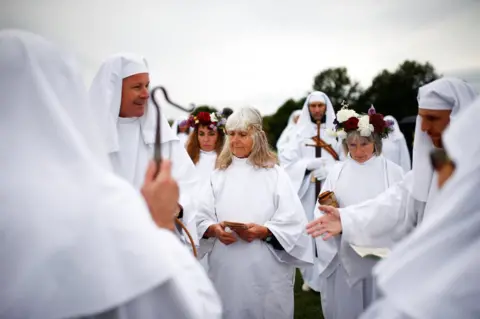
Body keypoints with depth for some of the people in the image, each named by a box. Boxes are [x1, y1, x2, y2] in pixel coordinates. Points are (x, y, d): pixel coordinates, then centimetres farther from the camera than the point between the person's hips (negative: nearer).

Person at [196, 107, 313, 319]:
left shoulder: (275, 174, 0)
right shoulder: (218, 175, 8)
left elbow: (293, 222, -7)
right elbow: (201, 218, 1)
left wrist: (264, 231, -21)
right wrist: (214, 229, -18)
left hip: (266, 270, -2)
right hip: (225, 268, 2)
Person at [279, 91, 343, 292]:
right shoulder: (300, 132, 8)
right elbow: (286, 160, 0)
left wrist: (329, 169, -17)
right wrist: (310, 164, -10)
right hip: (307, 190, 1)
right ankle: (311, 276, 17)